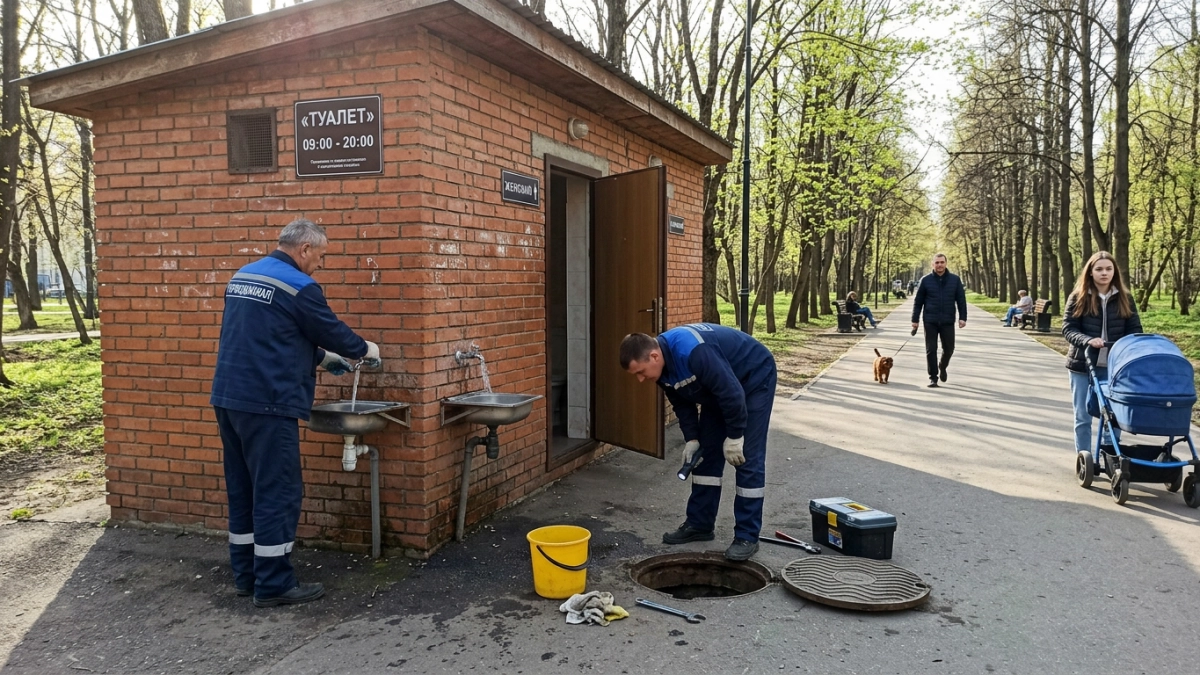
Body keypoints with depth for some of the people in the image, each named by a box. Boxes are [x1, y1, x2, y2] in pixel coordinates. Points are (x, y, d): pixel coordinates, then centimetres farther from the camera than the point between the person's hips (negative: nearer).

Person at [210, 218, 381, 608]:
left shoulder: (242, 277, 15)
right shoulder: (298, 286, -12)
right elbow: (330, 329, -2)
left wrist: (322, 357, 28)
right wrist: (364, 349, 17)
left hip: (229, 397, 9)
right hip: (267, 403, -9)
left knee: (243, 489, 15)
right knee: (277, 492, -2)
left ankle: (246, 575, 23)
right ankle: (273, 585, 3)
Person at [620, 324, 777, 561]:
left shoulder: (693, 352, -39)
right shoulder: (662, 366, -11)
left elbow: (732, 391, -34)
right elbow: (682, 403, 3)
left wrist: (734, 436, -25)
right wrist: (691, 438, -5)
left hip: (755, 377, -8)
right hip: (718, 387, 8)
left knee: (748, 458, -10)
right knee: (706, 453, 7)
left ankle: (747, 537, -5)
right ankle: (699, 524, 16)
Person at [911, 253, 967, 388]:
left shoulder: (955, 279, 3)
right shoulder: (926, 280, 0)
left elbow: (961, 300, 5)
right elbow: (918, 301, 3)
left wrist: (962, 317, -3)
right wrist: (915, 320, 0)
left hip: (948, 321, 1)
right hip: (930, 321, -1)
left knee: (949, 348, 8)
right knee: (931, 350, -1)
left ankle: (942, 367, 38)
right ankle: (933, 377, 7)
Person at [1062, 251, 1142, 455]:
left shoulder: (1124, 298, 4)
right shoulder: (1078, 297, -2)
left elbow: (1135, 329, 5)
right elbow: (1068, 329, -6)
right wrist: (1088, 341, -25)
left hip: (1114, 366, 2)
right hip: (1082, 365, -1)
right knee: (1083, 417, 5)